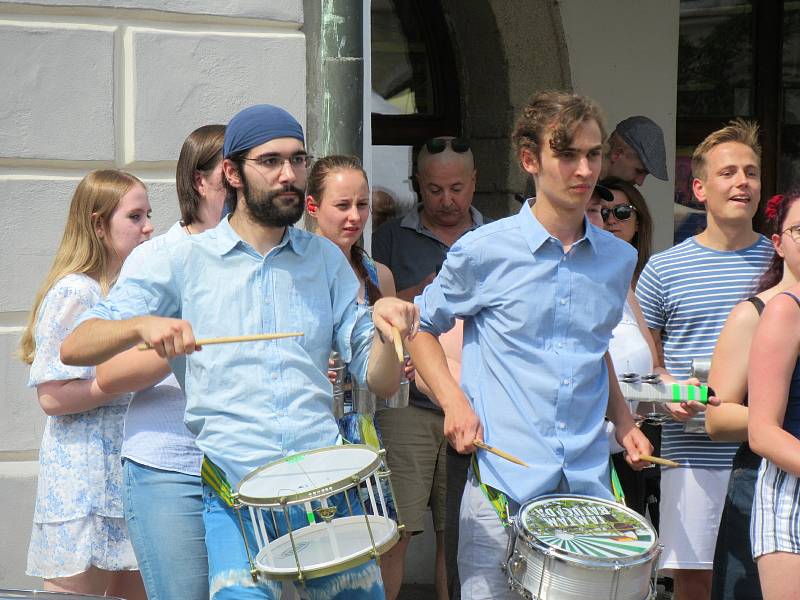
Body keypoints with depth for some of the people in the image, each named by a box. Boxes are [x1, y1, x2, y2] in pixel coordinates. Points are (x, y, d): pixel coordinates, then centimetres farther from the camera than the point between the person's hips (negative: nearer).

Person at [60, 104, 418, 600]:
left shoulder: (326, 260, 13)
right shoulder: (187, 260, 5)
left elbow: (380, 382, 11)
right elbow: (75, 348, 0)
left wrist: (388, 329, -10)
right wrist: (144, 325, -20)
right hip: (234, 489, -3)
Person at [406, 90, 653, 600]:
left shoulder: (618, 258, 9)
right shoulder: (484, 251, -5)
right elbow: (422, 328, 8)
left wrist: (623, 420, 11)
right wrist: (454, 401, -7)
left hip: (589, 482, 4)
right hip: (502, 484, -4)